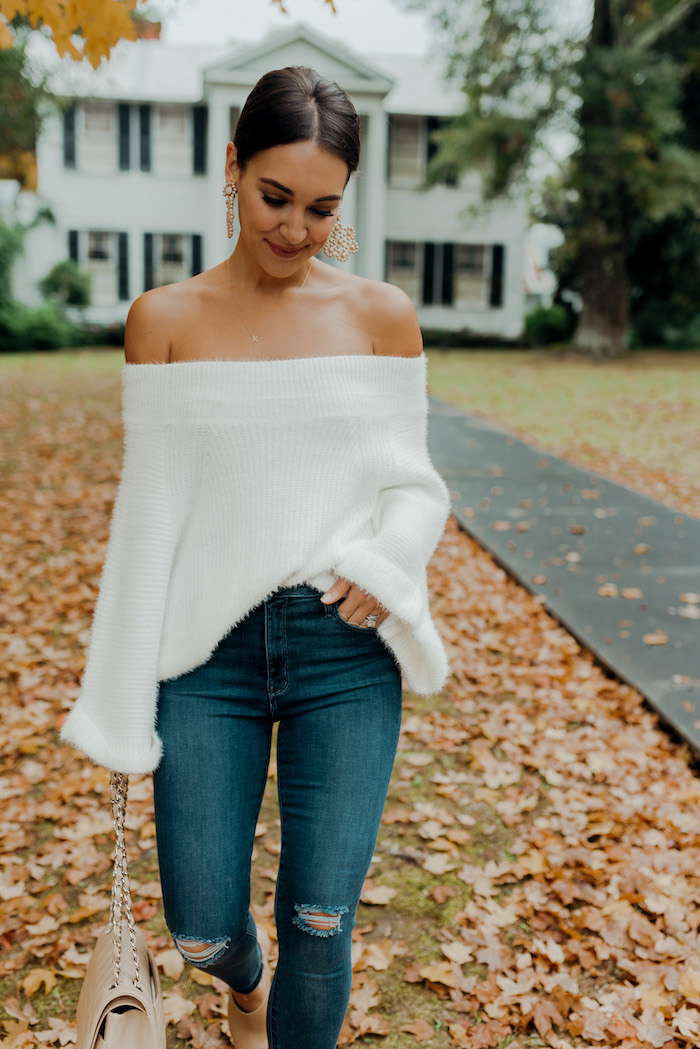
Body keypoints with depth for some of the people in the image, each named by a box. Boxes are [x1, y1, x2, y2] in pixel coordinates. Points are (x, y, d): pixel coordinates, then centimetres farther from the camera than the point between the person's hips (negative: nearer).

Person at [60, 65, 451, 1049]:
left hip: (345, 647, 0)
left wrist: (389, 559, -15)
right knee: (203, 931, 9)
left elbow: (412, 479, 8)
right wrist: (124, 699, 3)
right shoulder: (165, 319, 2)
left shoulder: (382, 315, 4)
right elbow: (149, 504, 2)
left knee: (320, 923, 3)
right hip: (210, 647, 0)